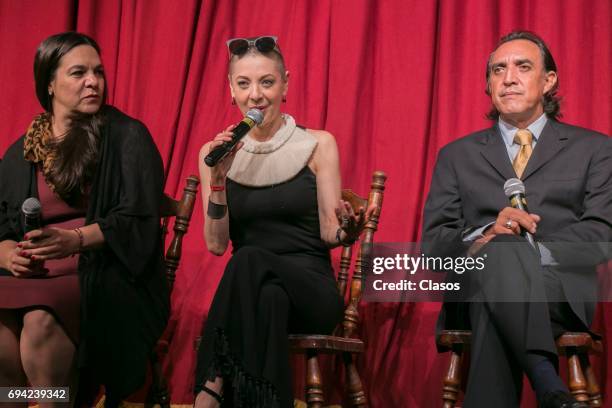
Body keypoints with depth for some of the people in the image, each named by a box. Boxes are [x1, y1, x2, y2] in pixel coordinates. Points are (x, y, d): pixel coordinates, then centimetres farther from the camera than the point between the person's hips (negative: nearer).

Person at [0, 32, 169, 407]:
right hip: (37, 277, 3)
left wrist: (75, 240, -22)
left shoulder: (127, 136, 4)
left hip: (110, 276, -3)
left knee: (41, 321, -34)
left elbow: (138, 220, -5)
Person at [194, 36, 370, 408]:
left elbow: (328, 234, 0)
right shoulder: (216, 153, 7)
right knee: (267, 297, -37)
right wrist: (218, 179, -12)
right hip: (250, 287, 1)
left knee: (251, 261, -35)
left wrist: (347, 232, -23)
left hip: (310, 290, -1)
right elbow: (216, 244, 1)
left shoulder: (318, 145, 2)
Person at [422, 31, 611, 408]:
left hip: (562, 290, -1)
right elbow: (434, 242, 8)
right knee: (502, 249, -37)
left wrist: (533, 254, -17)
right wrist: (485, 236, -15)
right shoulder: (457, 156, 20)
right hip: (476, 284, 1)